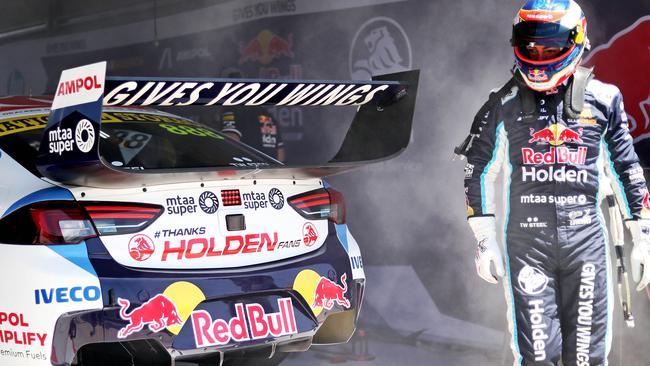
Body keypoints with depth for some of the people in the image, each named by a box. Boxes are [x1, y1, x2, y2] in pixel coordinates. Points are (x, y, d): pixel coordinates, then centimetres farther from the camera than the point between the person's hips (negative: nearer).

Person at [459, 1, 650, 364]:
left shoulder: (603, 99, 4)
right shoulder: (505, 104, 3)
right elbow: (478, 170, 9)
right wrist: (484, 238, 4)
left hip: (586, 239, 1)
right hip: (526, 242, 0)